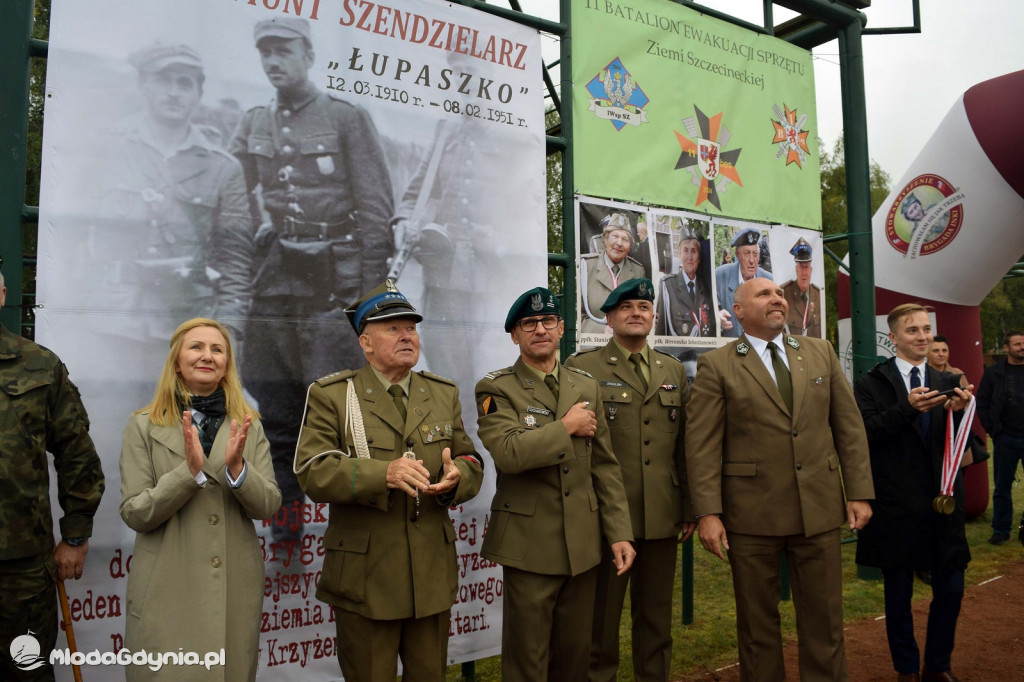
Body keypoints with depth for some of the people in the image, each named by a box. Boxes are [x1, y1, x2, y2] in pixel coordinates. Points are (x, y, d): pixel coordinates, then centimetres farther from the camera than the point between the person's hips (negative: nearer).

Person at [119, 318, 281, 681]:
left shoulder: (249, 426, 3)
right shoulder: (143, 426, -2)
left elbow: (268, 506, -2)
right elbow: (133, 513, -6)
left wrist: (236, 467, -19)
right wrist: (191, 470, -21)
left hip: (236, 590, 2)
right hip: (166, 591, -2)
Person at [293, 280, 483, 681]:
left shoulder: (444, 394, 9)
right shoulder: (331, 395, -3)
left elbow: (471, 463, 7)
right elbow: (311, 471, -13)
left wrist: (457, 477, -17)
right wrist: (382, 474, -28)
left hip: (433, 574, 4)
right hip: (365, 578, -3)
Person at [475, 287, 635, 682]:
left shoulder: (586, 387, 9)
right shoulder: (496, 389, -6)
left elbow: (605, 466, 8)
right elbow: (508, 452, -24)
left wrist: (619, 533, 3)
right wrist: (566, 427, -14)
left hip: (584, 545, 4)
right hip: (530, 544, -4)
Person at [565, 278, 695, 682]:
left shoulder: (674, 370, 11)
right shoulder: (582, 367, -3)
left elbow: (684, 444, 10)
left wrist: (690, 506, 7)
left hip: (662, 516, 4)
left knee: (656, 616, 16)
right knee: (601, 618, 9)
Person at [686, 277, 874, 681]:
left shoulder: (821, 353, 9)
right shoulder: (716, 366, -4)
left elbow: (849, 426, 9)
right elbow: (702, 445, -8)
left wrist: (859, 493, 3)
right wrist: (708, 513, -14)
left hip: (819, 509, 3)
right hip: (752, 514, -3)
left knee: (824, 618, 13)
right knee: (757, 621, 11)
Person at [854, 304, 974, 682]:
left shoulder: (947, 383, 9)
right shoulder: (873, 383, -4)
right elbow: (866, 433, -15)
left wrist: (956, 412, -19)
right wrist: (907, 408, -28)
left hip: (943, 502, 4)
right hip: (897, 505, -3)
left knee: (951, 589, 10)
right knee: (899, 595, 10)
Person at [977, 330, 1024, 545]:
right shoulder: (994, 372, 1)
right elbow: (982, 404, 2)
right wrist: (994, 431, -4)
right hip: (1006, 440, -1)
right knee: (1002, 487, 7)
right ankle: (1001, 529, 16)